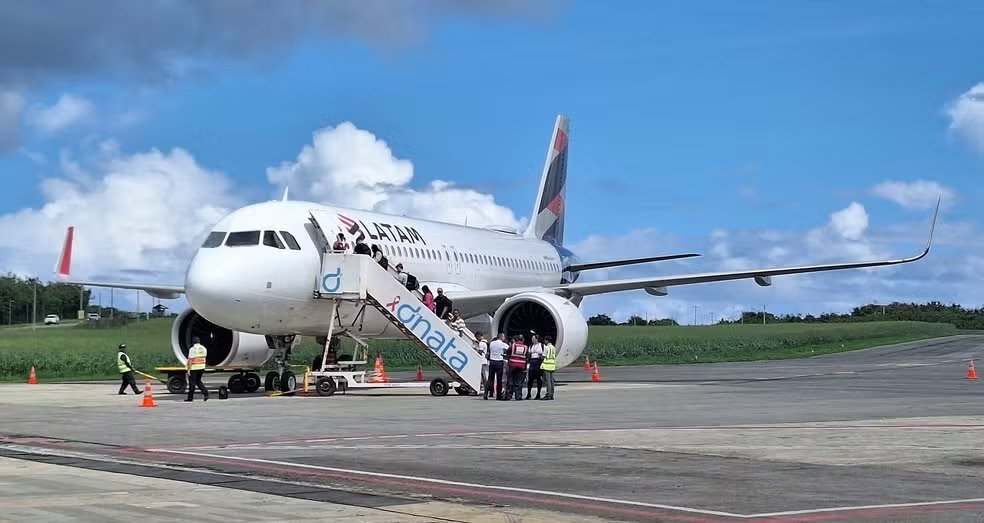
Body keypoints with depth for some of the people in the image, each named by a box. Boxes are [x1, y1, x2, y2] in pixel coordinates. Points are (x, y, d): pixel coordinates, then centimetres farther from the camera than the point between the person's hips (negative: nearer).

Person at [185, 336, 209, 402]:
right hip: (201, 367, 6)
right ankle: (205, 393, 1)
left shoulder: (192, 349, -13)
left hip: (193, 368, -6)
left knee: (192, 382, 2)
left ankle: (190, 397, 7)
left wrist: (188, 369, -14)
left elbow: (190, 360, -16)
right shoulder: (204, 348, 7)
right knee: (198, 381, 18)